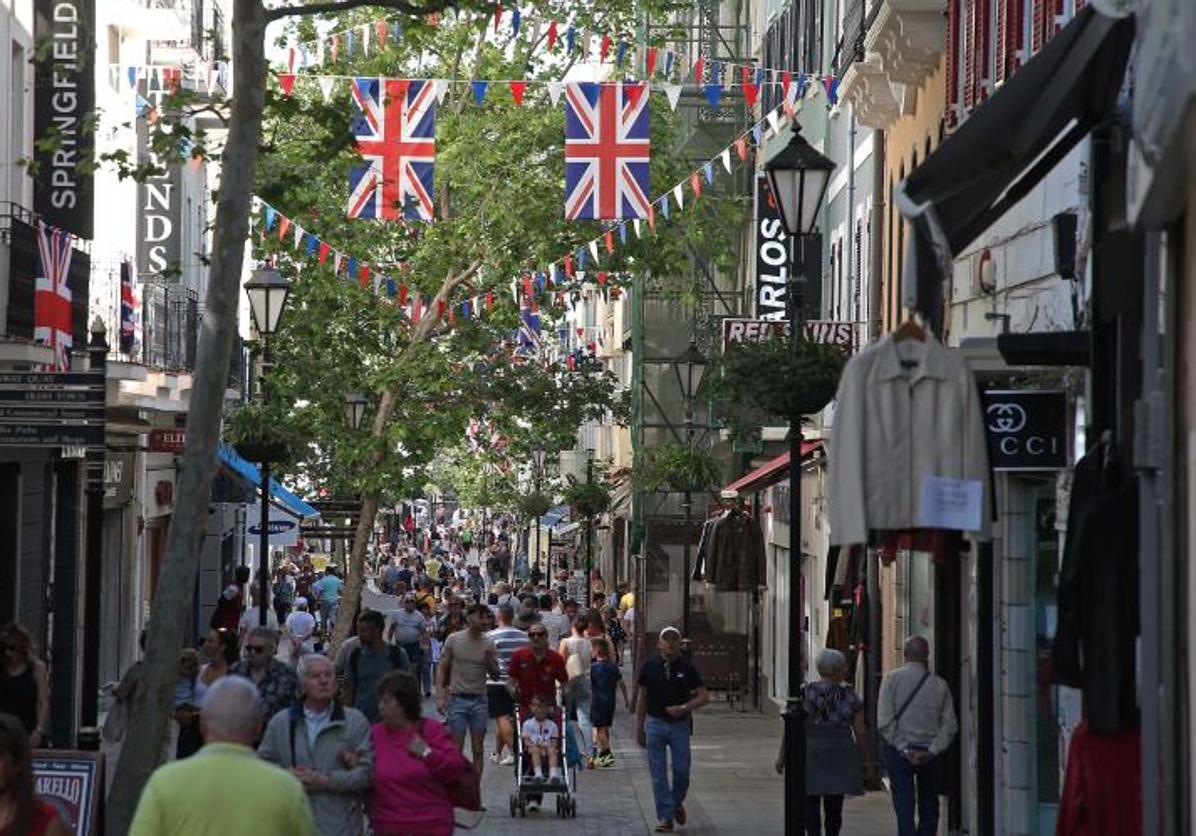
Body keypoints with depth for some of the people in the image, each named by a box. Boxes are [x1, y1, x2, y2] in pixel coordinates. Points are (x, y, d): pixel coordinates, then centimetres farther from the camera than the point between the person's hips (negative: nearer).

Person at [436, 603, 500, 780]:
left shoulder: (489, 644, 2)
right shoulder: (454, 640, -3)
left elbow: (495, 674, 7)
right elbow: (442, 668, 1)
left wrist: (490, 661, -14)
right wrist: (440, 695, -8)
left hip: (479, 701, 2)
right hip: (457, 699, -2)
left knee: (478, 749, 5)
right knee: (456, 749, -1)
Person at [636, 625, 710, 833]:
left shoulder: (687, 668, -1)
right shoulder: (649, 667, 1)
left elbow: (703, 696, 1)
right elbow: (642, 699, 8)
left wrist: (684, 708, -14)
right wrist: (639, 728, 7)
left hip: (680, 724, 0)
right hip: (655, 724, 0)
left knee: (682, 771, 1)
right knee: (658, 775, -2)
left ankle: (677, 802, 30)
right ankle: (665, 817, 3)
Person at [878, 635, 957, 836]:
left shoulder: (891, 679, -2)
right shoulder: (939, 684, 3)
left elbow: (885, 722, -9)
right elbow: (949, 724, -2)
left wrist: (904, 749, -8)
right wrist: (932, 751, -5)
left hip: (899, 752, -2)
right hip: (931, 754, 2)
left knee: (904, 808, -3)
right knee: (929, 808, 11)